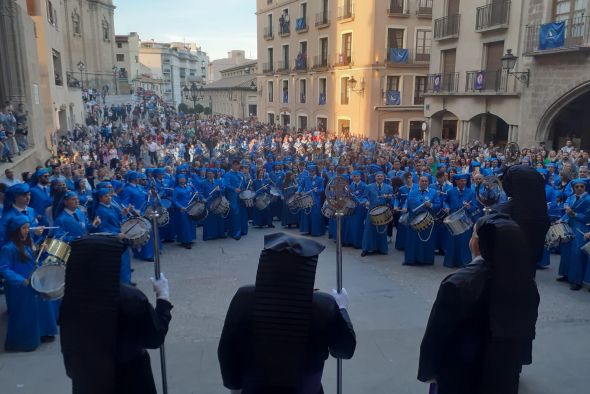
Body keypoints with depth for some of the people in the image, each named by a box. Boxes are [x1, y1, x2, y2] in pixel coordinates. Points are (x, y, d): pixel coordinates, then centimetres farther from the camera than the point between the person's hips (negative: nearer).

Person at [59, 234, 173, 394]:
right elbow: (155, 338, -15)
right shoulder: (131, 299, -28)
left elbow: (69, 347, 0)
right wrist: (163, 297, -8)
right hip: (128, 381, -4)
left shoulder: (70, 297, -14)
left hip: (85, 379, 4)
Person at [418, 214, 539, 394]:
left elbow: (437, 334, -19)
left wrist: (429, 370, -4)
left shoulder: (459, 284, -28)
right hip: (505, 376, 5)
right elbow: (526, 333, 2)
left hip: (460, 379, -4)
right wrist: (512, 365, 17)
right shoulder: (526, 284, -11)